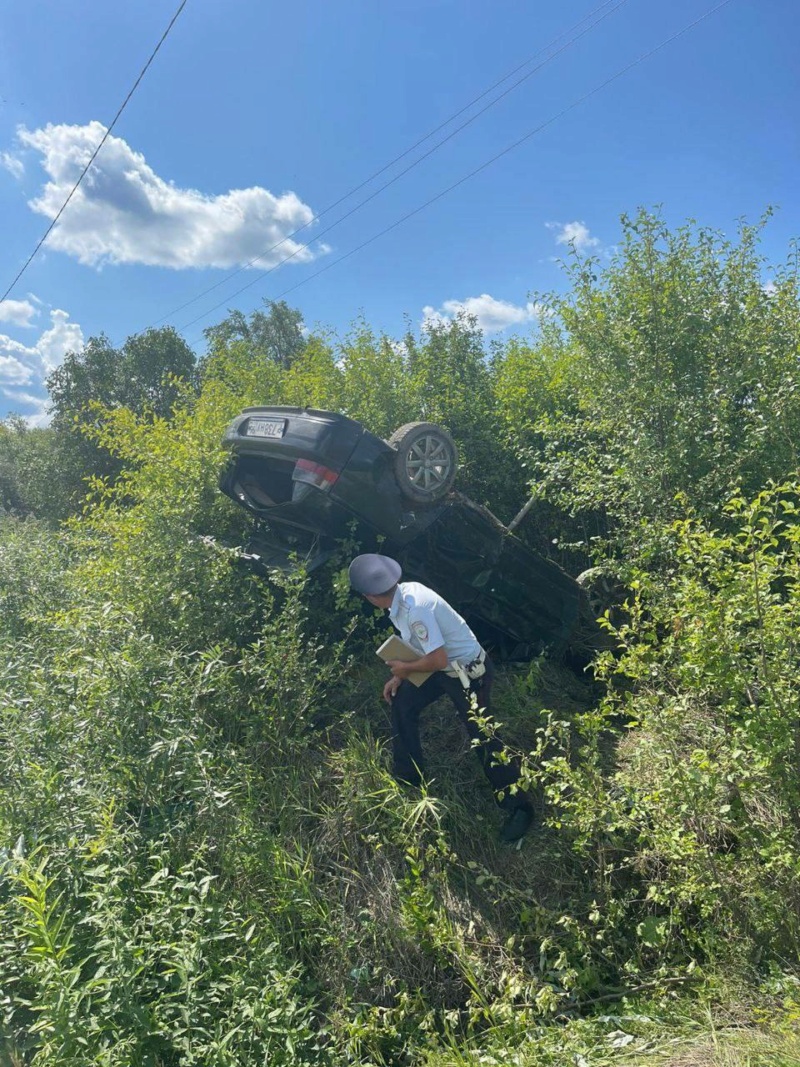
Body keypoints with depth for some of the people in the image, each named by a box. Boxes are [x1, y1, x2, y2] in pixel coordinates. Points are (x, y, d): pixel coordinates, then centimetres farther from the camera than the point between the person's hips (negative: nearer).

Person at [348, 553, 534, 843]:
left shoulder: (415, 608, -33)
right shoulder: (404, 593, -4)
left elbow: (438, 659, -29)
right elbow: (418, 644, 10)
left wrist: (405, 668, -13)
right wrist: (400, 676, 6)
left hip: (468, 671, -10)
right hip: (446, 666, 10)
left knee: (481, 735, -2)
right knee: (402, 702, 14)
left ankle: (518, 808, 16)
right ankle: (408, 778, 31)